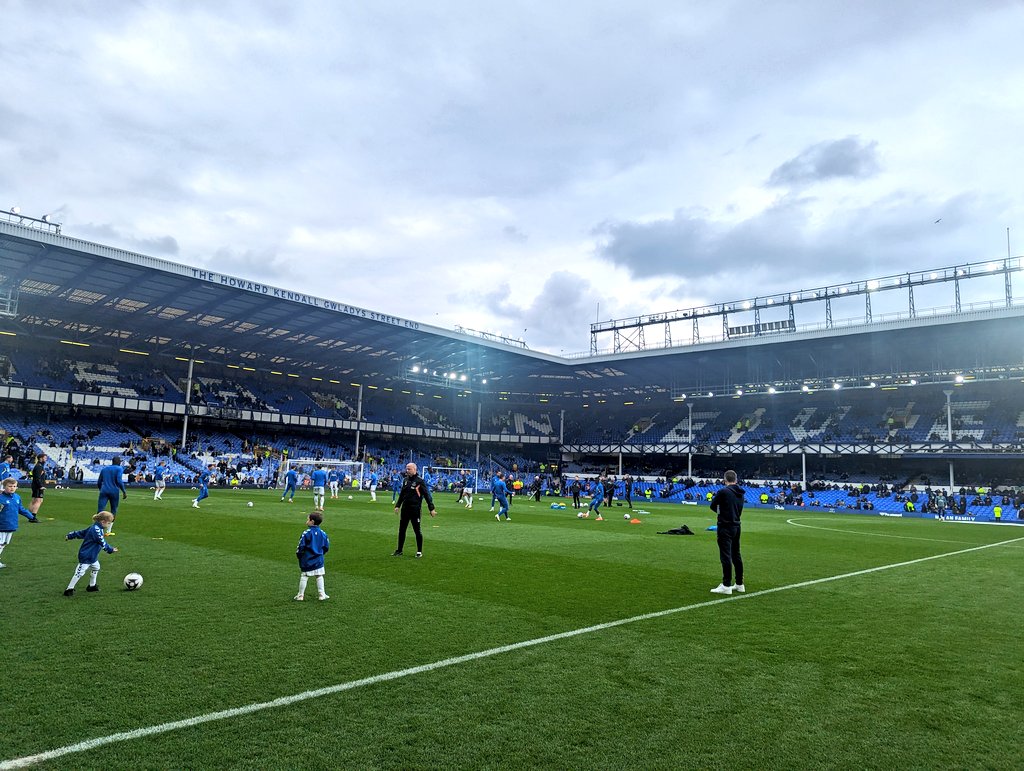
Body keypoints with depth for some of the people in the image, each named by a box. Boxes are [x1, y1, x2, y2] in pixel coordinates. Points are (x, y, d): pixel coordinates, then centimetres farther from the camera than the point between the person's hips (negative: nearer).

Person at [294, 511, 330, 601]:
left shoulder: (306, 533, -16)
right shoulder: (323, 534, -1)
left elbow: (301, 546, -14)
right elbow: (326, 547, 6)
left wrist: (299, 555, 3)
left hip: (306, 560, -4)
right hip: (318, 560, 4)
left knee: (303, 577, 7)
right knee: (319, 576, 11)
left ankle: (301, 595, 14)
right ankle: (321, 594, 14)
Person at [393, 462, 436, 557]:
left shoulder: (420, 481, -11)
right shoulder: (406, 480, 9)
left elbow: (427, 495, -11)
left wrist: (431, 508, -13)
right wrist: (397, 505, 17)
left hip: (415, 509, -6)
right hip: (405, 509, 6)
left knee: (417, 530, 2)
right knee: (401, 530, 10)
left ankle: (419, 551, 14)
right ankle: (399, 551, 20)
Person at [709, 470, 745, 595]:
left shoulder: (723, 491, -14)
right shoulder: (740, 493, 9)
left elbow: (712, 506, -4)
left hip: (725, 527, -7)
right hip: (736, 526, 8)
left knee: (726, 556, -5)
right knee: (736, 555, 15)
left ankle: (726, 586, -5)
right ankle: (739, 584, 20)